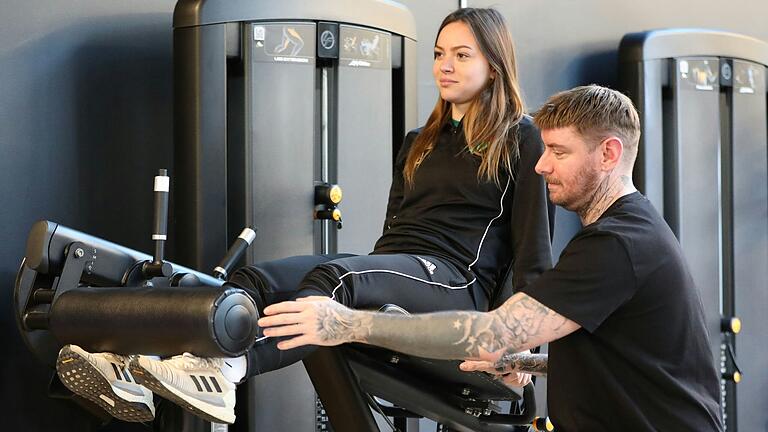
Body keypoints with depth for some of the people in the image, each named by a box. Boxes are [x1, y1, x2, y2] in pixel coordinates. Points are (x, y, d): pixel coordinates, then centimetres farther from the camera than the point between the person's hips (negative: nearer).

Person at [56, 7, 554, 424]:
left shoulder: (520, 139, 6)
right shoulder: (420, 143, 27)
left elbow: (533, 248, -1)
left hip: (456, 283, -7)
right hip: (390, 269, 7)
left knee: (333, 277, -37)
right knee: (258, 279, -21)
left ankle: (225, 371, -64)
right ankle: (136, 376, -42)